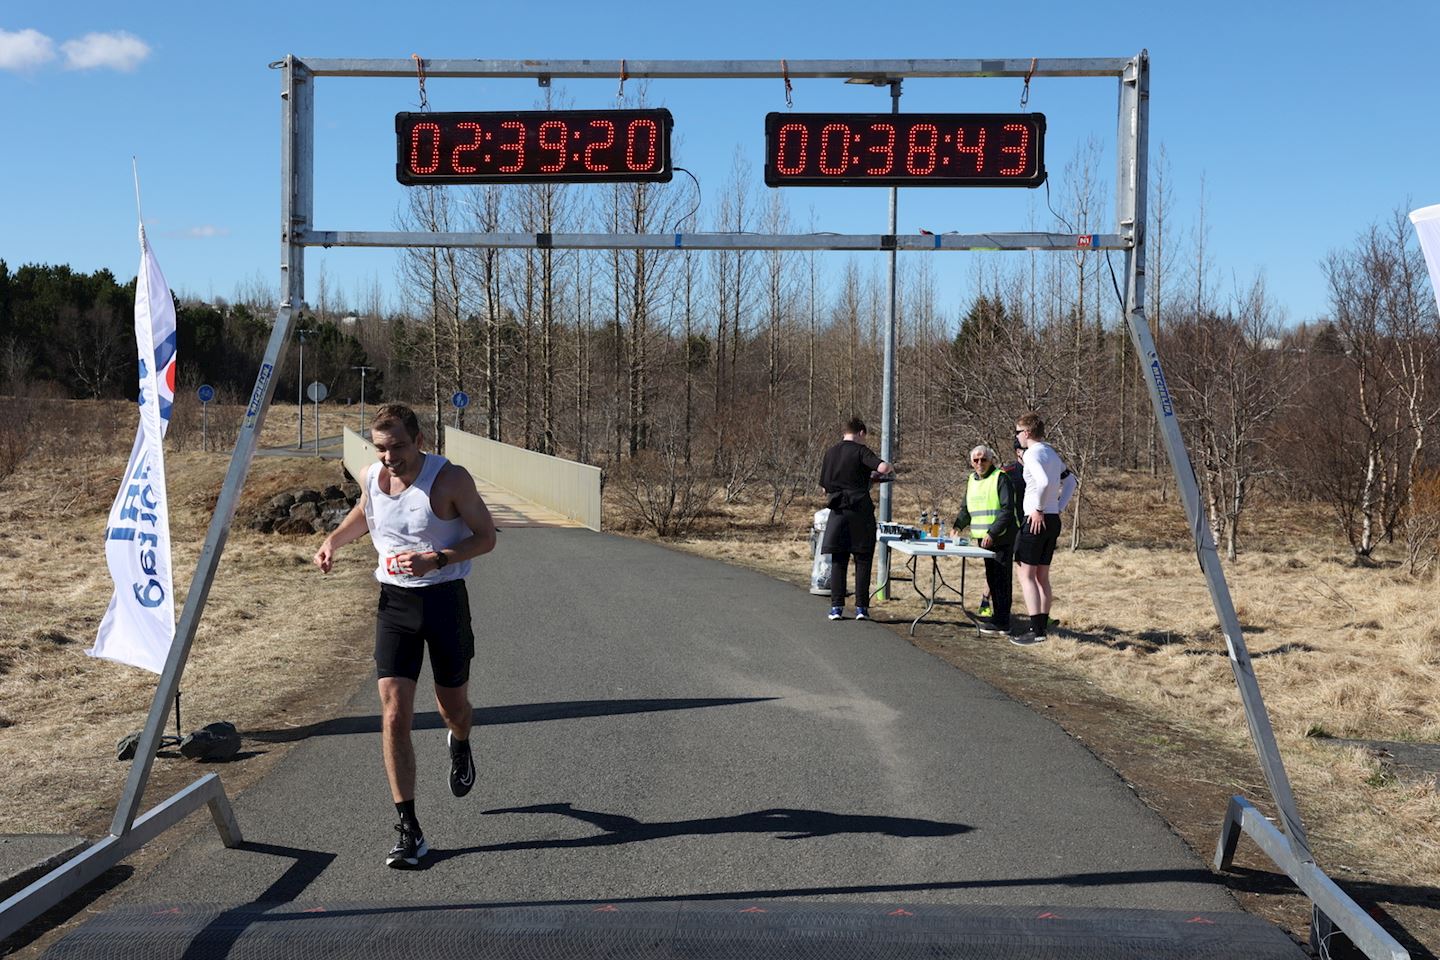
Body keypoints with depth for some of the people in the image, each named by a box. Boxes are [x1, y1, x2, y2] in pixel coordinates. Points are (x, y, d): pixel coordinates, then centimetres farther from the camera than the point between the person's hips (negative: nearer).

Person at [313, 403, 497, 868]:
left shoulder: (451, 479, -15)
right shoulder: (371, 478, 0)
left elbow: (486, 536, -9)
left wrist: (436, 560, -24)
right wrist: (333, 540, 5)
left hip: (444, 599, -2)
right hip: (394, 602, 3)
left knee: (453, 707, 15)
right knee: (394, 715, -10)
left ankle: (460, 745, 55)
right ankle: (409, 830, -5)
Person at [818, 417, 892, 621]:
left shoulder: (830, 453, 11)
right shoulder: (860, 451, -5)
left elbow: (825, 487, 17)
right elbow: (883, 467, -20)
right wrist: (879, 473, 4)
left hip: (838, 511, 4)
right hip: (860, 510, -4)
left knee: (838, 560, 8)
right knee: (863, 560, 4)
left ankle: (836, 606, 5)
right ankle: (861, 607, 3)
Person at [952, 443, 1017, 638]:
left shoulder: (1000, 478, -9)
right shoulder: (972, 480, 14)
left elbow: (1007, 510, -16)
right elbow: (966, 509, 21)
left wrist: (992, 533, -23)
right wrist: (958, 526, 2)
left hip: (1001, 539, -7)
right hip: (982, 538, 7)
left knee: (999, 578, -7)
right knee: (991, 576, 14)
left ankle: (1001, 623, -6)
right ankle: (991, 613, 22)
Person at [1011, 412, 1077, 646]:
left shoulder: (1033, 454, -13)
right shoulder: (1053, 454, 15)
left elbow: (1044, 481, -29)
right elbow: (1070, 481, 25)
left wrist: (1038, 509, -19)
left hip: (1035, 520, -9)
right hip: (1053, 521, 9)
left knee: (1026, 575, -5)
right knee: (1042, 576, 13)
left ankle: (1036, 630, -9)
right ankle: (1042, 626, 15)